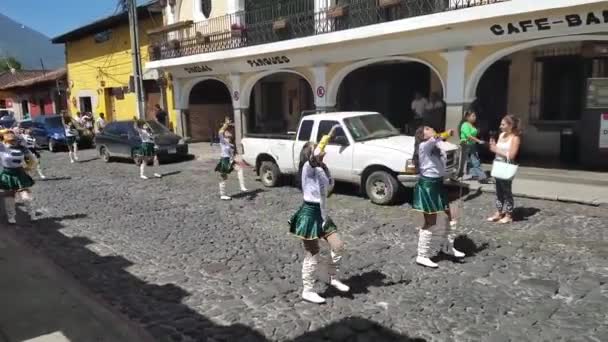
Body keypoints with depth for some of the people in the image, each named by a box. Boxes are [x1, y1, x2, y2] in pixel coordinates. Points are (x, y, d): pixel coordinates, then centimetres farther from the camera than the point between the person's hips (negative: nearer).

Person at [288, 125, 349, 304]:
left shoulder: (319, 169, 9)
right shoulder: (308, 167, -15)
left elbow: (330, 184, 18)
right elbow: (314, 156, -36)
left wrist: (324, 165, 8)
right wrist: (328, 136, -37)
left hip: (321, 213, 8)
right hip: (309, 214, -8)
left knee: (338, 246, 7)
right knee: (312, 256, 1)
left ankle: (333, 278, 27)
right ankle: (307, 291, 17)